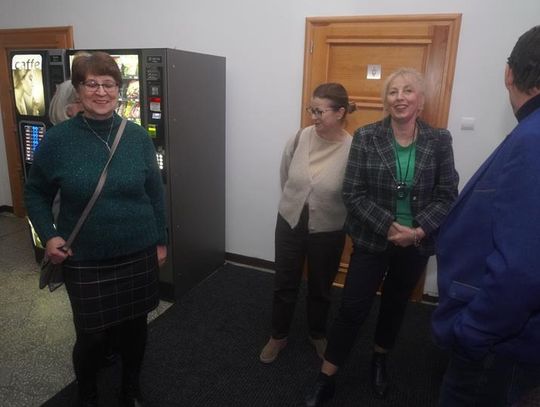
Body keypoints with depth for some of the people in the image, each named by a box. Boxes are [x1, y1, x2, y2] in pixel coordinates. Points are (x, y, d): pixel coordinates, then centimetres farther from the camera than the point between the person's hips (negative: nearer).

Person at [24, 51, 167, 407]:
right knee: (91, 335, 12)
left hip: (138, 255, 2)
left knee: (134, 328, 17)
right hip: (85, 261, -1)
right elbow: (35, 193, 5)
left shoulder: (138, 136, -3)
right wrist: (47, 235, -8)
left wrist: (161, 240, 5)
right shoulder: (58, 139, -7)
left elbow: (155, 192, 3)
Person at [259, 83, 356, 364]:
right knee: (284, 284, 16)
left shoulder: (353, 150, -20)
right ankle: (278, 336, 38)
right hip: (290, 223, 3)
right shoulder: (301, 137, -10)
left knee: (320, 288, 19)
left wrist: (329, 211, -3)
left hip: (327, 231, -2)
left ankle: (318, 335, 45)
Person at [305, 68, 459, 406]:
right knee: (353, 308, 2)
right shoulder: (365, 137, -9)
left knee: (396, 305, 20)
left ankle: (380, 361, 47)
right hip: (372, 241, -2)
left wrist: (418, 230, -18)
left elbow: (448, 195, -4)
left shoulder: (439, 140, -4)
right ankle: (326, 379, 20)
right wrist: (389, 227, -20)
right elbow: (353, 194, -12)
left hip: (417, 244, 3)